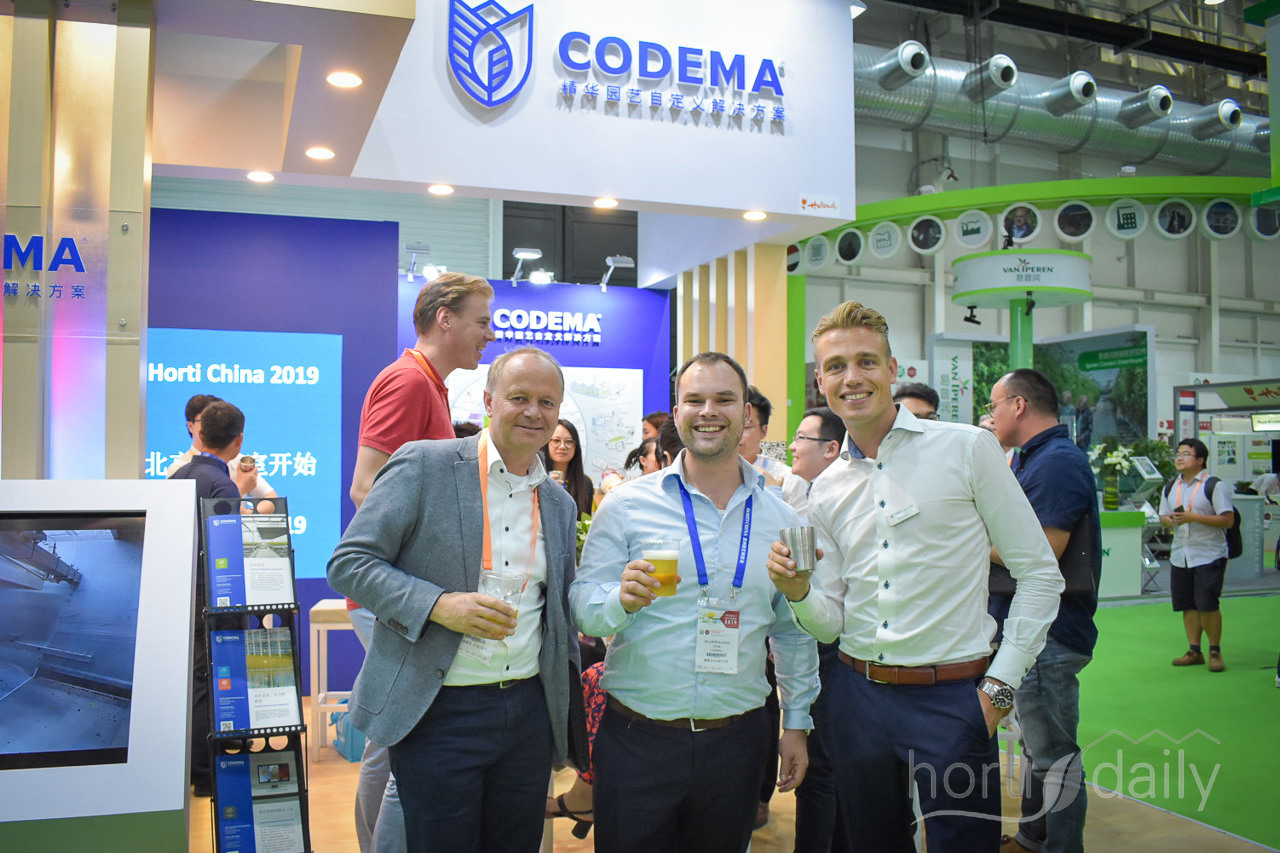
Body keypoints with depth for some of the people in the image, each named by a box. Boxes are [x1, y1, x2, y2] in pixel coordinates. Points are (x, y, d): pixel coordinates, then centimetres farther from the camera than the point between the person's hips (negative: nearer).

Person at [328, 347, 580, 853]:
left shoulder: (560, 503, 10)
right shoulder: (424, 465, -7)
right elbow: (348, 563, -10)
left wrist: (564, 695, 9)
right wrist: (439, 604, -22)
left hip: (530, 711, 5)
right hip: (438, 712, -5)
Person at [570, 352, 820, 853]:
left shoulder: (781, 519, 5)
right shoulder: (627, 505, -4)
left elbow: (793, 631, 13)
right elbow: (582, 605, -4)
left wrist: (796, 722, 11)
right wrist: (623, 599, -25)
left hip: (736, 741, 3)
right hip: (637, 737, -2)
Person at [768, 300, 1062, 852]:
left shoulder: (965, 448, -5)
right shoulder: (825, 492, 7)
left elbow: (1039, 574, -3)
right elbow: (830, 624, 9)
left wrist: (1001, 685, -8)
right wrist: (798, 593, -13)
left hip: (952, 698, -4)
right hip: (857, 697, 4)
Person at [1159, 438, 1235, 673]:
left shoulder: (1214, 486, -6)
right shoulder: (1170, 488, 12)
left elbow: (1228, 520, -12)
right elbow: (1163, 517, 16)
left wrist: (1194, 517, -20)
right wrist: (1171, 520, -8)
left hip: (1209, 556, -6)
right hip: (1179, 555, 6)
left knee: (1207, 605, -9)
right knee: (1188, 606, 8)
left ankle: (1215, 652, 8)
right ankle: (1194, 651, 18)